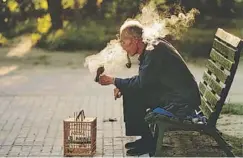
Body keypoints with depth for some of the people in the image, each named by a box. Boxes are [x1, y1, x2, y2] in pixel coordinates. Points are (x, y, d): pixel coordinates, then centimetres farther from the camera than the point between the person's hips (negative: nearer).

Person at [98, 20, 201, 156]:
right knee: (130, 93, 8)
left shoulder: (153, 51, -21)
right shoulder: (150, 47, 9)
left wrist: (113, 81, -11)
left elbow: (141, 83, -22)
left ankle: (148, 141, 0)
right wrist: (122, 87, 2)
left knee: (133, 96, -13)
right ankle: (146, 139, 15)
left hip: (182, 103, -10)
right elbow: (143, 80, 16)